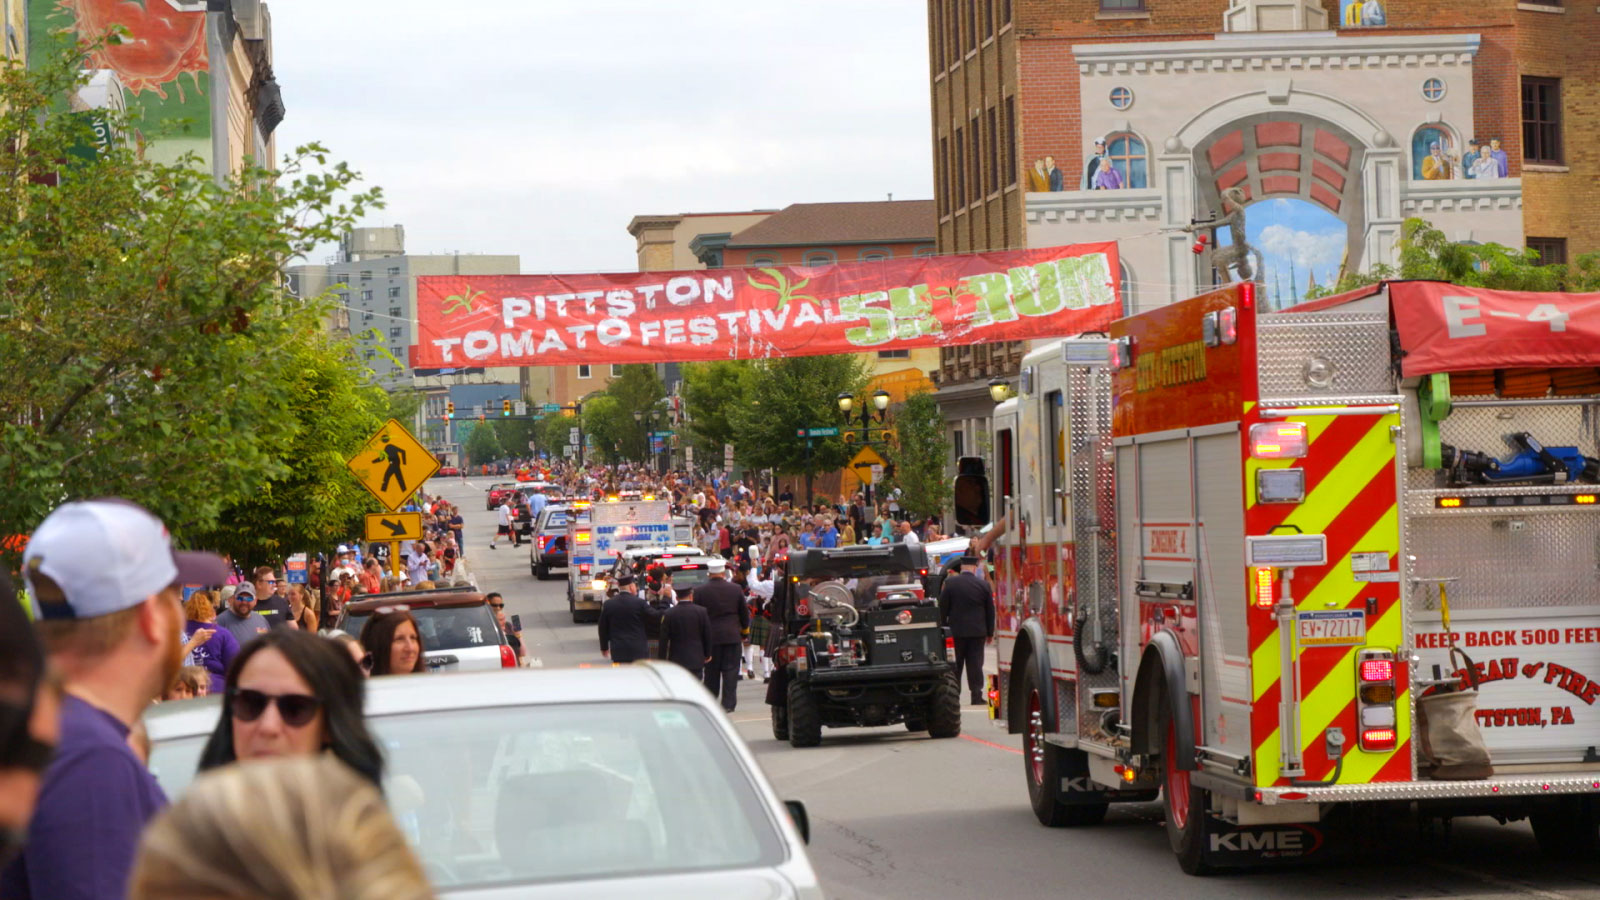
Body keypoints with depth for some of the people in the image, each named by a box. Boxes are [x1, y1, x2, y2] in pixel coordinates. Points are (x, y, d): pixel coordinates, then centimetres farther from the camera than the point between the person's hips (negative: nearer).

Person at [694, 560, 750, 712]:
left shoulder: (700, 592, -5)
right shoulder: (735, 590, -1)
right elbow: (745, 614, 7)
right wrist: (744, 631, 21)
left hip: (710, 636, 0)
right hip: (733, 637, 0)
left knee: (711, 671, 8)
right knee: (730, 670, 2)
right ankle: (728, 703, -1)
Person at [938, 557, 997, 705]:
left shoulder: (950, 583, -6)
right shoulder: (983, 585, -2)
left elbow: (942, 608, -3)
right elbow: (990, 611, 4)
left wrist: (943, 626, 7)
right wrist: (990, 633, 12)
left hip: (956, 631, -1)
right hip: (978, 631, 1)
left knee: (955, 665, 7)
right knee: (975, 664, 3)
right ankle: (977, 696, -1)